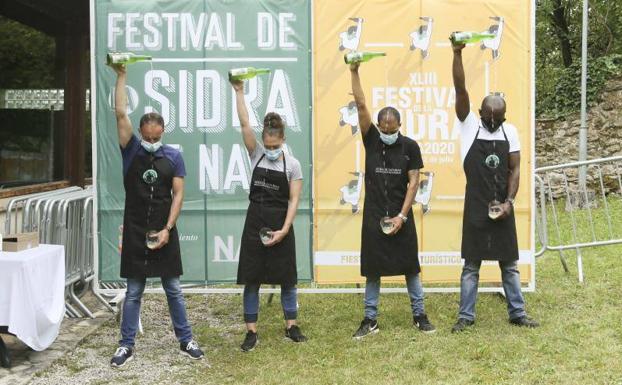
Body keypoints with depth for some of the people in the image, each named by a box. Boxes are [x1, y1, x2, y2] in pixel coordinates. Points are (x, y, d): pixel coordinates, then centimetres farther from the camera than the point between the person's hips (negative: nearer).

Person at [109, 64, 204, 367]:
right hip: (135, 231, 0)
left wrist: (167, 229, -12)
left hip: (164, 231, 0)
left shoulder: (173, 156, 0)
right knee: (133, 292, 6)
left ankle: (186, 341, 17)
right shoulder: (131, 149, 1)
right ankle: (126, 346, 14)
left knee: (173, 290, 8)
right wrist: (121, 76, -8)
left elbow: (178, 194, -3)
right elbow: (121, 113, -8)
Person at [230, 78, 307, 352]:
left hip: (281, 224, -1)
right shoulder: (256, 155, 2)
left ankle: (291, 326, 22)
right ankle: (251, 332, 10)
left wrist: (284, 229, -15)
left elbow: (294, 200, -6)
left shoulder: (292, 164, -2)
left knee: (286, 278, 8)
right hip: (255, 222, 1)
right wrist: (239, 92, -14)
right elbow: (244, 124, -7)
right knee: (251, 280, 2)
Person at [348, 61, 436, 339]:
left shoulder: (410, 146, -2)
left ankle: (419, 315, 17)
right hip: (373, 215, 1)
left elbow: (414, 182, -4)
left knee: (410, 266, 6)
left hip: (401, 215, 0)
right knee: (372, 268, 5)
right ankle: (370, 320, 13)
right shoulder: (371, 139, -1)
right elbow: (361, 106, -9)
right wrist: (354, 72, -17)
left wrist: (402, 215, -12)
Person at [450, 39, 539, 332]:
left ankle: (517, 313, 21)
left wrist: (509, 201, -9)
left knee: (509, 263, 11)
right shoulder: (469, 126, -4)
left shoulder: (510, 132, 3)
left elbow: (515, 169, 3)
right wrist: (457, 54, -24)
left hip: (502, 207, 3)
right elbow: (460, 90, -15)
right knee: (471, 264, 4)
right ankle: (466, 316, 13)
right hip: (476, 207, -2)